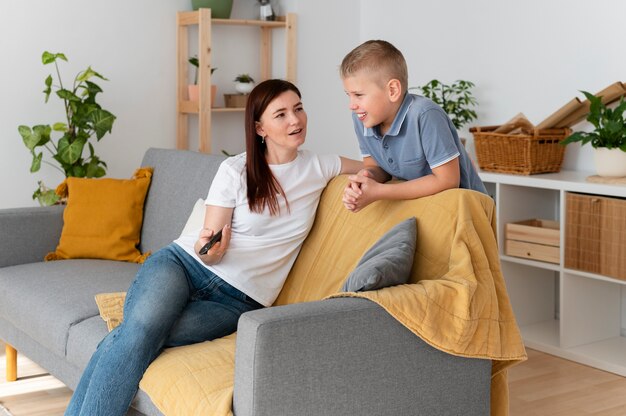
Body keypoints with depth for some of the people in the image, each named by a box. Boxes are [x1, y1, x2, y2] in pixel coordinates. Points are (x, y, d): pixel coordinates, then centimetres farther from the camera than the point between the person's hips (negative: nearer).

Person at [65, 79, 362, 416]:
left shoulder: (318, 167, 7)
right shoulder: (235, 170, 0)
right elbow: (209, 243, 1)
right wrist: (207, 248, -24)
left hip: (235, 301, 1)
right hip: (183, 262, 0)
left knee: (139, 336, -28)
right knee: (140, 328, -34)